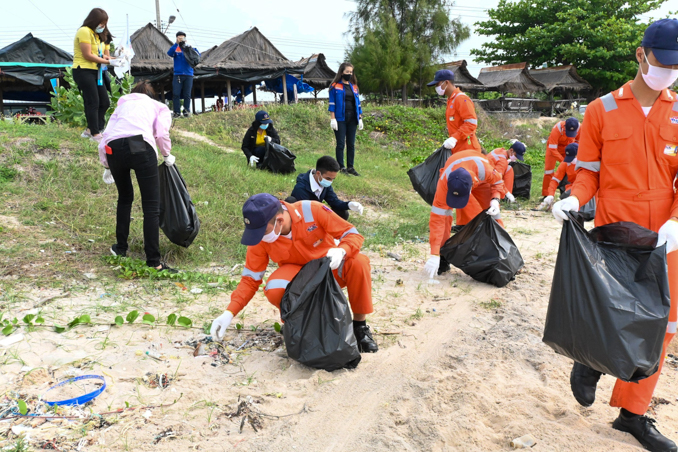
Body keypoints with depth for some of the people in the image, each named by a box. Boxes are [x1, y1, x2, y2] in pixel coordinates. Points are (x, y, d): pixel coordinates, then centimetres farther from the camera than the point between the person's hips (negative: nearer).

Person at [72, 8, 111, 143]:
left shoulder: (96, 34, 19)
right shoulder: (84, 31, -11)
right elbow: (87, 55, -17)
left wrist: (106, 57, -3)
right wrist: (107, 61, -14)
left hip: (95, 71, 9)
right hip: (83, 71, -9)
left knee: (105, 102, 8)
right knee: (93, 103, -9)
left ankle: (90, 130, 17)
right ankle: (95, 134, -2)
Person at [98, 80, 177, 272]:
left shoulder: (122, 104, 35)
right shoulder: (159, 107, 26)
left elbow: (105, 136, 23)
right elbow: (162, 133, 6)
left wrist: (107, 166, 31)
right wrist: (167, 156, 22)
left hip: (113, 148, 4)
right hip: (140, 146, -4)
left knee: (125, 198, 26)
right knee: (151, 206, -2)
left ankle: (120, 248, 33)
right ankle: (153, 262, -5)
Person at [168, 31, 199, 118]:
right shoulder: (175, 49, 9)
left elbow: (198, 55, -1)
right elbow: (169, 53, -11)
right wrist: (176, 44, -21)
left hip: (188, 75, 1)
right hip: (178, 75, -1)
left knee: (187, 94, 0)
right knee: (176, 94, -7)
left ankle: (187, 111, 6)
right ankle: (177, 112, -5)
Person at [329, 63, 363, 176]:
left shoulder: (354, 87, 17)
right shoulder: (335, 86, 1)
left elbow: (358, 104, 18)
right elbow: (332, 103, -4)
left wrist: (360, 118, 12)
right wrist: (333, 119, -12)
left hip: (352, 119, 5)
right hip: (340, 119, -5)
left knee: (351, 144, 5)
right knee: (341, 144, -4)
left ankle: (350, 167, 10)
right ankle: (341, 167, 2)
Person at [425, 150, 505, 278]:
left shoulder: (484, 169, -44)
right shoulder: (444, 182, -44)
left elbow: (498, 182, -18)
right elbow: (437, 218, -42)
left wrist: (495, 199, -40)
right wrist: (434, 255, -45)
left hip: (481, 181, 1)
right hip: (452, 178, -1)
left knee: (493, 216, -6)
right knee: (444, 214, -23)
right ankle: (442, 259, -11)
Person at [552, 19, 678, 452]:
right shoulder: (602, 110, 0)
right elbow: (589, 172, 3)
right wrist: (575, 199, -18)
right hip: (612, 235, -3)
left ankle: (632, 412, 23)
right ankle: (590, 362, 38)